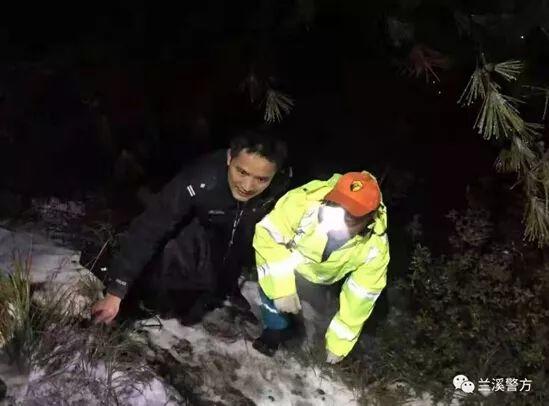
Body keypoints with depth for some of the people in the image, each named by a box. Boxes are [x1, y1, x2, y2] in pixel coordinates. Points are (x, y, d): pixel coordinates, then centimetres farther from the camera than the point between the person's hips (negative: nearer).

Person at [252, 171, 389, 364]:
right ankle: (276, 329, -2)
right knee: (271, 276, -28)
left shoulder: (375, 248, -32)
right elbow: (268, 234, -32)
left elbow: (359, 299, -22)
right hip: (292, 260, -1)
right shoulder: (304, 200, -41)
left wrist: (339, 344, -14)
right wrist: (281, 288, -38)